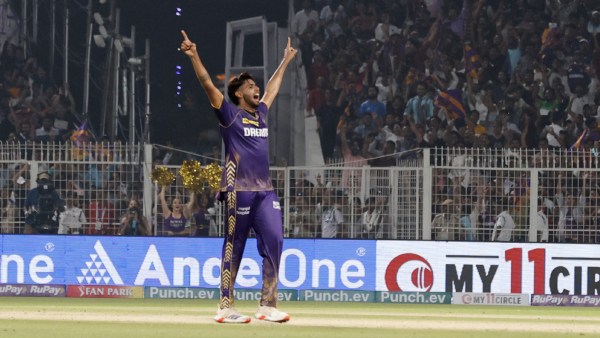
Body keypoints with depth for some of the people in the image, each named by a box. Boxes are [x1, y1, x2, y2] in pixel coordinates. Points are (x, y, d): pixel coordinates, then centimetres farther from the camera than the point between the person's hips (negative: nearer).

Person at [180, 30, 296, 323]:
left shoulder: (261, 113, 20)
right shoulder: (230, 114, 2)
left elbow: (273, 88, 36)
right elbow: (208, 85, -8)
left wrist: (285, 61, 46)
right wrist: (194, 57, -19)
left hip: (265, 189, 6)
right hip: (239, 189, -6)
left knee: (274, 242, -3)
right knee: (234, 248, -4)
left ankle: (268, 305, 0)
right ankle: (225, 307, -1)